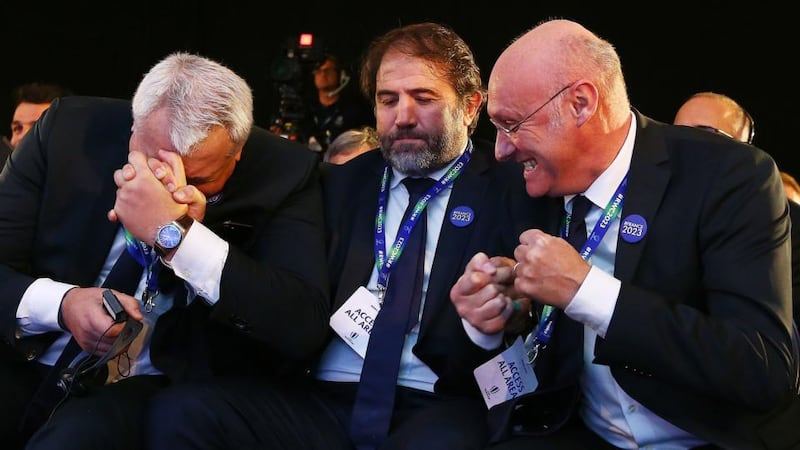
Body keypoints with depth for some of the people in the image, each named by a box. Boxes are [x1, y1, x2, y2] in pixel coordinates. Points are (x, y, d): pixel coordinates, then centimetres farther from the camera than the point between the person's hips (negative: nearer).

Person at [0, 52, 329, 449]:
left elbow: (304, 326, -23)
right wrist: (62, 303, -23)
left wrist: (172, 233, -30)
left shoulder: (282, 175, -11)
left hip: (155, 385, -2)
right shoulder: (69, 129, -6)